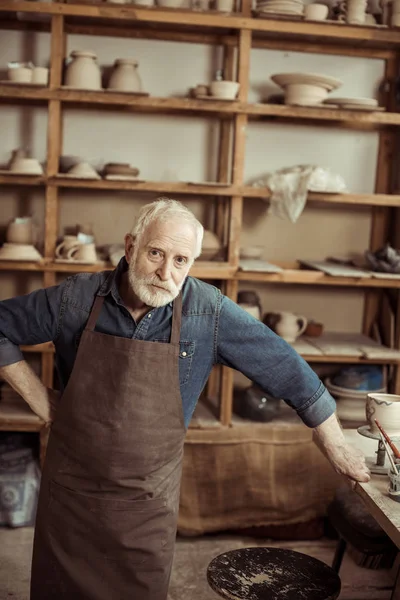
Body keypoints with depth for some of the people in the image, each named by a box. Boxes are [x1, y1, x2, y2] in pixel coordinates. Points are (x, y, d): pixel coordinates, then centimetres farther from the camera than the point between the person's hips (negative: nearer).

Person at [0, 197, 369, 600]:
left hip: (148, 500, -1)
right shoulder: (76, 299, -11)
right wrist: (36, 397, -3)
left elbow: (288, 371, -7)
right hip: (70, 489, 2)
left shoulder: (210, 312, -14)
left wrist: (337, 450, -2)